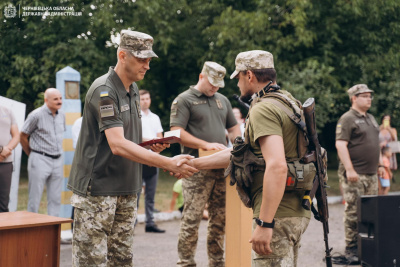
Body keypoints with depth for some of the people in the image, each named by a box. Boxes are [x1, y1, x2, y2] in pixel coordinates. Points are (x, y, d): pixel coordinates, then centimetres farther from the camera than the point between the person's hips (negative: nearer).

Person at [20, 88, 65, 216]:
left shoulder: (62, 115, 10)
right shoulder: (36, 115, -8)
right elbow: (23, 136, -2)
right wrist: (32, 154, 6)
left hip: (57, 161, 6)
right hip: (40, 160, -6)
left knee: (55, 198, 7)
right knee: (35, 197, -1)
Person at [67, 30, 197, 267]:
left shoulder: (133, 91, 13)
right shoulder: (104, 91, -16)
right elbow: (118, 145, -26)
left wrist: (150, 145, 0)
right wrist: (169, 163, -30)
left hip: (126, 190, 9)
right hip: (97, 189, -8)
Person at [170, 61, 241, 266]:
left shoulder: (222, 100, 19)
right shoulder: (184, 100, -1)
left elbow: (233, 128, 25)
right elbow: (177, 133, -10)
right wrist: (206, 145, -16)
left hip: (222, 168, 6)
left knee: (220, 219, 9)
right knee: (192, 219, -7)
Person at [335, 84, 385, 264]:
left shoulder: (370, 119, 19)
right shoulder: (347, 119, -8)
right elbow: (340, 144, -16)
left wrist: (379, 164, 21)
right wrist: (349, 169, -21)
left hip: (371, 174, 8)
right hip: (354, 175, -8)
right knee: (353, 212, -6)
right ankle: (351, 249, 1)